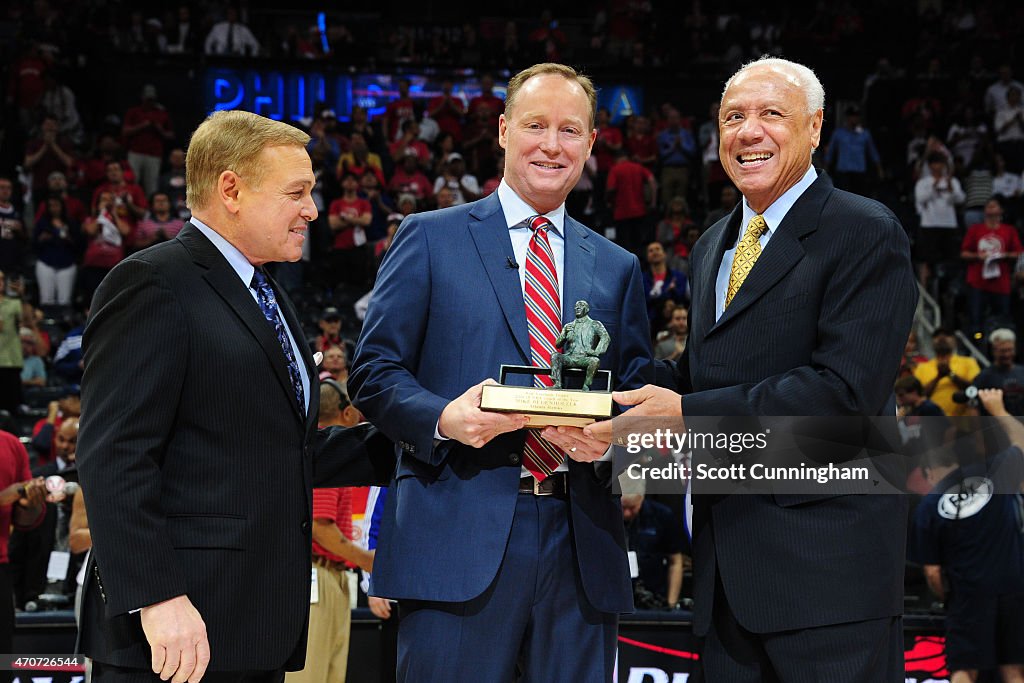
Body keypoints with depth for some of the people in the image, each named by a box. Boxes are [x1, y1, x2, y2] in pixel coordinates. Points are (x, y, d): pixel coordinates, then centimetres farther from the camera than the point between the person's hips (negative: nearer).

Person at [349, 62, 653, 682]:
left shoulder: (618, 268, 17)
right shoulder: (430, 239, 8)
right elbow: (374, 372, 3)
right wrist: (444, 417, -17)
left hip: (582, 544, 4)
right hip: (460, 536, -3)